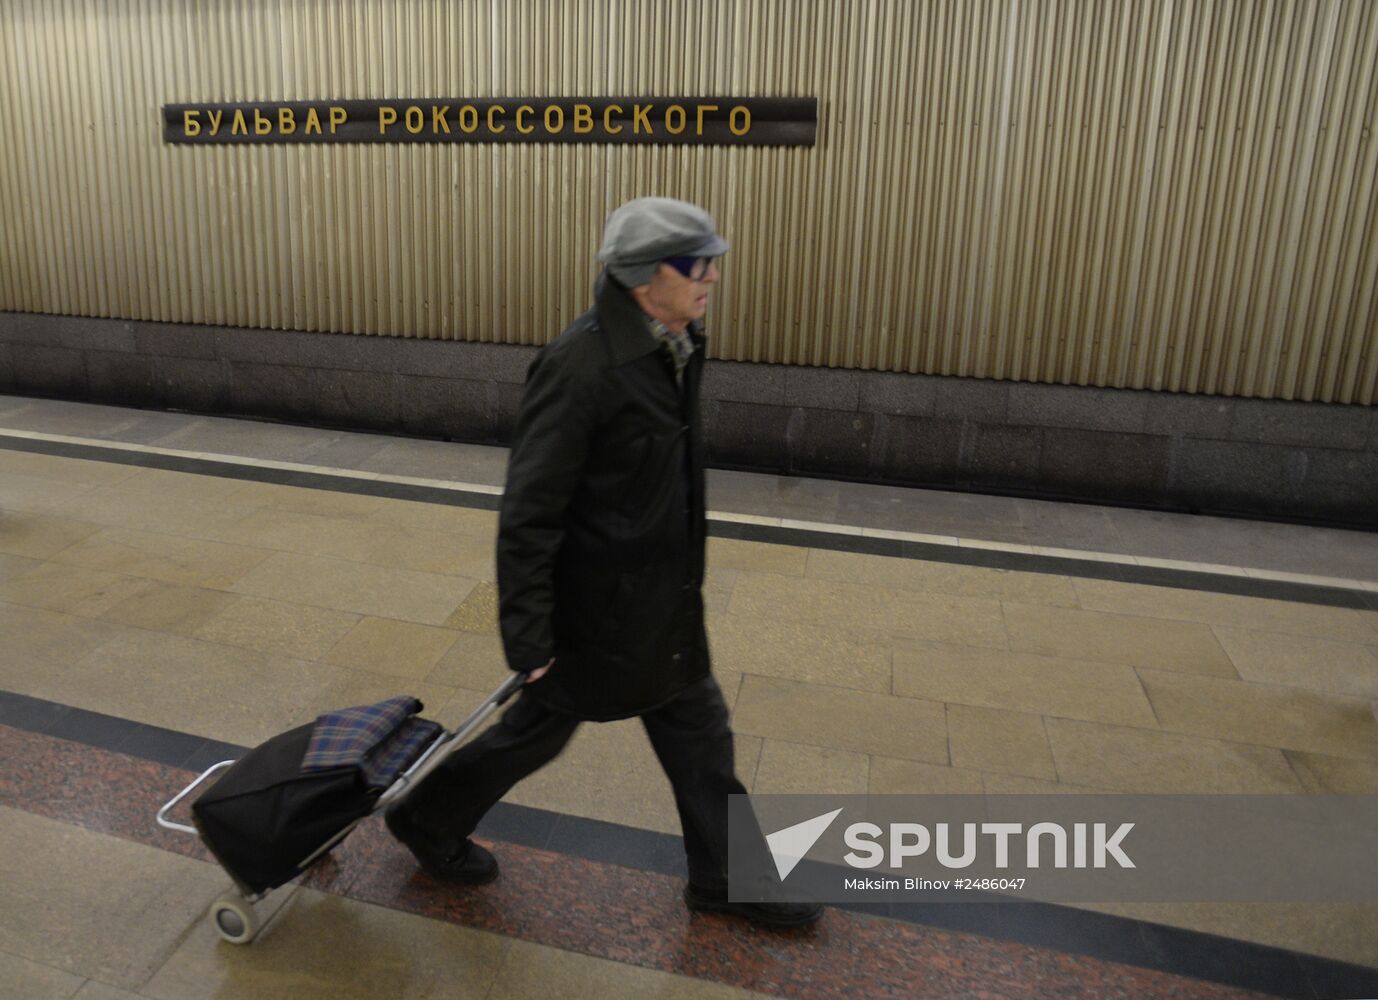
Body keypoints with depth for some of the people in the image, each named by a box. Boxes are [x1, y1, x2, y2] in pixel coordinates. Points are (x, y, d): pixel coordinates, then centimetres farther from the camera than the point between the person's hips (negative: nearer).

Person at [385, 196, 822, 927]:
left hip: (660, 595, 8)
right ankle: (426, 819, 42)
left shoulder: (676, 344, 0)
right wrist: (527, 638, -20)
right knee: (540, 724, 14)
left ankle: (726, 880, 38)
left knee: (697, 728, 18)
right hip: (597, 601, -8)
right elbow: (527, 515, -24)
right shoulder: (580, 367, -27)